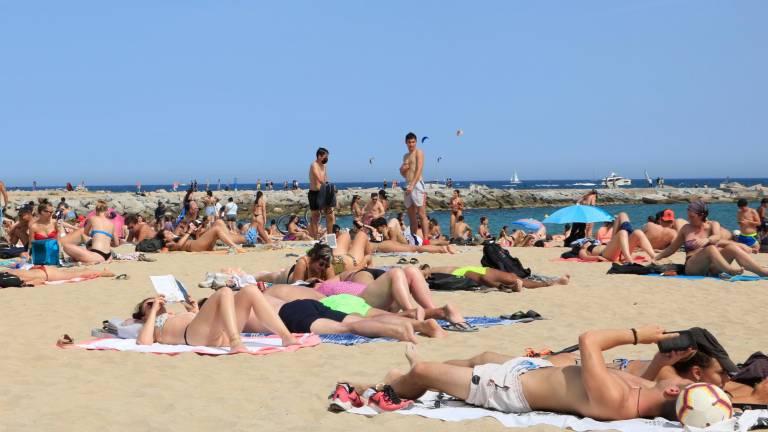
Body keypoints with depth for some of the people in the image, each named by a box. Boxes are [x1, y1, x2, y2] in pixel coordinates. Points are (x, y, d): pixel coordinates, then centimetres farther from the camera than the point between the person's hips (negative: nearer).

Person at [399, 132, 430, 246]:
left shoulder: (419, 152, -1)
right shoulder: (406, 156, 22)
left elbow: (419, 169, -13)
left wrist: (412, 185, -23)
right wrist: (402, 169, 2)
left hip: (417, 184, -8)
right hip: (408, 186, 8)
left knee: (422, 214, -13)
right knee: (411, 217, 8)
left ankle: (426, 240, -17)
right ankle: (413, 240, 11)